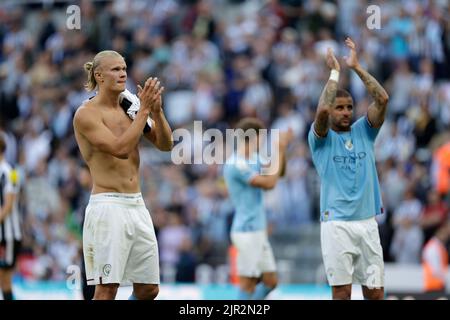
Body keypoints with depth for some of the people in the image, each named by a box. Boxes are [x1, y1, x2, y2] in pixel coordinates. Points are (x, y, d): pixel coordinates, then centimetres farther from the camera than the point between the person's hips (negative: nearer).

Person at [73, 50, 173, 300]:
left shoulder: (130, 109, 13)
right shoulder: (86, 114, -7)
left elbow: (165, 145, 9)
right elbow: (121, 148, -19)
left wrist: (156, 111, -6)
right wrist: (144, 109, -17)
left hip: (137, 206, 7)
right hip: (107, 206, -7)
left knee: (148, 289, 8)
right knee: (106, 289, -11)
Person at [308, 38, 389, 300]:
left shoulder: (363, 131, 12)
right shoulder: (322, 138, 2)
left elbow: (382, 99, -1)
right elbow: (322, 110, -18)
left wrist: (357, 67, -3)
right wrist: (335, 72, -9)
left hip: (368, 222, 4)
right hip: (337, 225, -4)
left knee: (376, 292, 3)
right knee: (342, 291, -4)